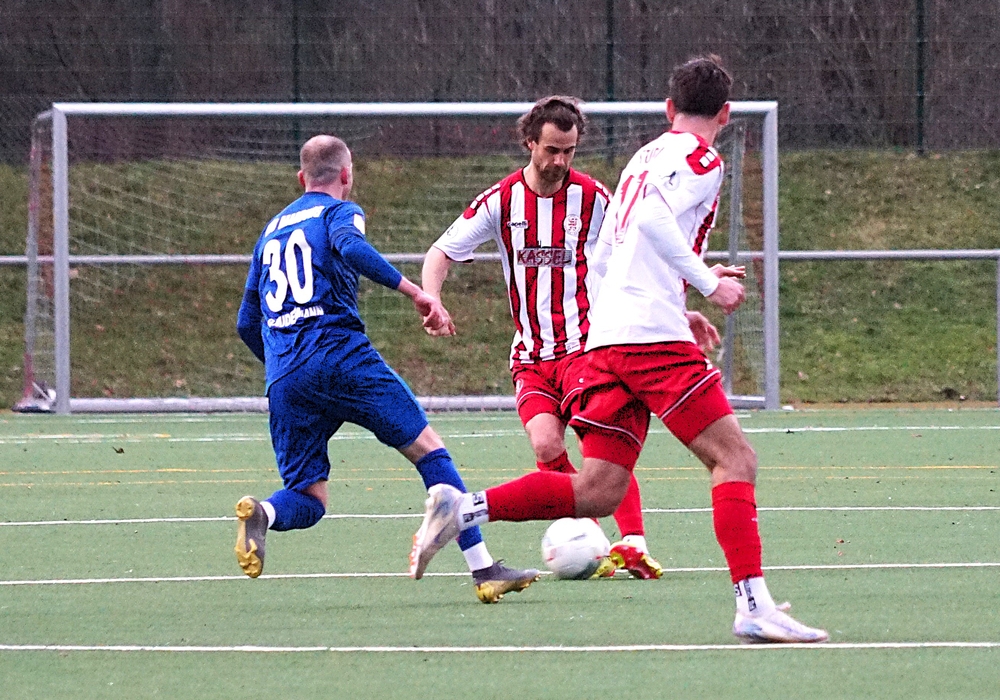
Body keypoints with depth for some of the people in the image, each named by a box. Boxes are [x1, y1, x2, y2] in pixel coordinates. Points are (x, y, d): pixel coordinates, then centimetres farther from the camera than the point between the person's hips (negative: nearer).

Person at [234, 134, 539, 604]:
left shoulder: (271, 231, 26)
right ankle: (482, 568, -4)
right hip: (340, 356, -5)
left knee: (308, 500, 8)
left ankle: (262, 512, -27)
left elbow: (247, 325, 27)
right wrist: (415, 292, -18)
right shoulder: (339, 211, 8)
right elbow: (351, 248, -17)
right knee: (427, 448, 4)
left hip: (283, 381, 5)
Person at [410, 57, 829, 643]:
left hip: (606, 338, 8)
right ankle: (754, 606, -17)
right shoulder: (702, 160, -1)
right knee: (734, 458, -8)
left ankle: (464, 508, -3)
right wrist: (709, 284, -13)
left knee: (598, 491, 5)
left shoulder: (644, 158, 25)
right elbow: (654, 219, -19)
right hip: (655, 337, -8)